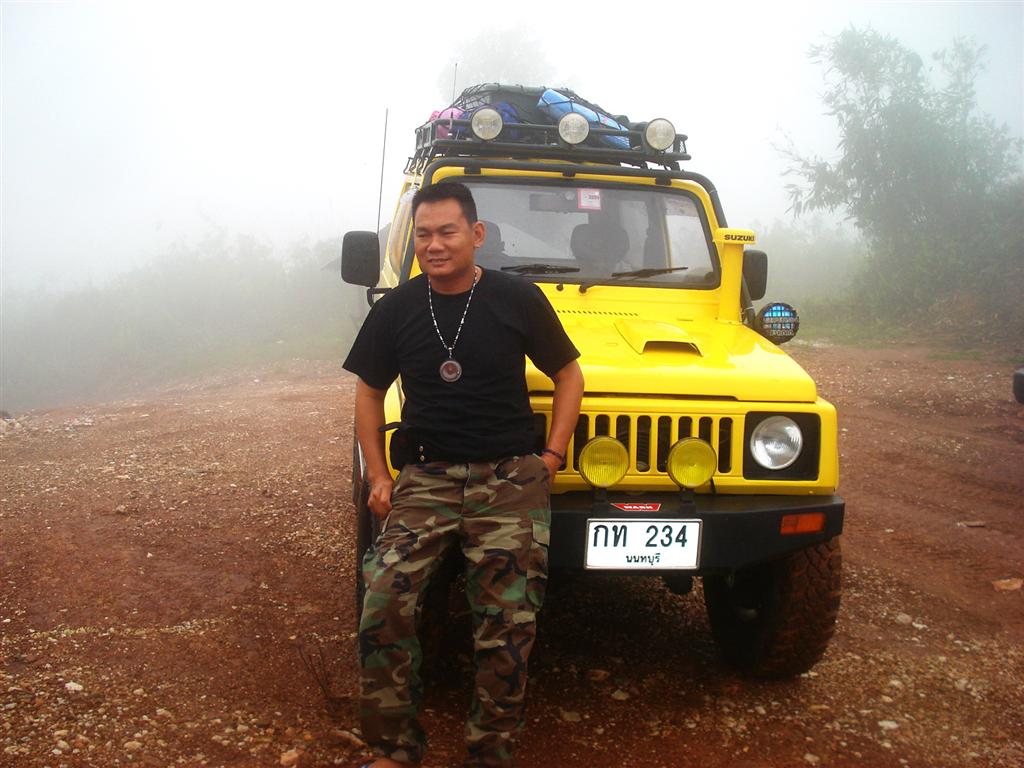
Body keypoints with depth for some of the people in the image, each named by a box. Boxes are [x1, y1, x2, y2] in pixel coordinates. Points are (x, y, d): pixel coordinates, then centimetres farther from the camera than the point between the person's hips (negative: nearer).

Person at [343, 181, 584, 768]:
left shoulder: (518, 299, -2)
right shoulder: (395, 310, 3)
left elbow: (569, 375, 8)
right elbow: (369, 393, 15)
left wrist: (551, 457, -1)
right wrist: (378, 476, 7)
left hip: (510, 482, -1)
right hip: (425, 478, 2)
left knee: (508, 627, -1)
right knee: (384, 608, -11)